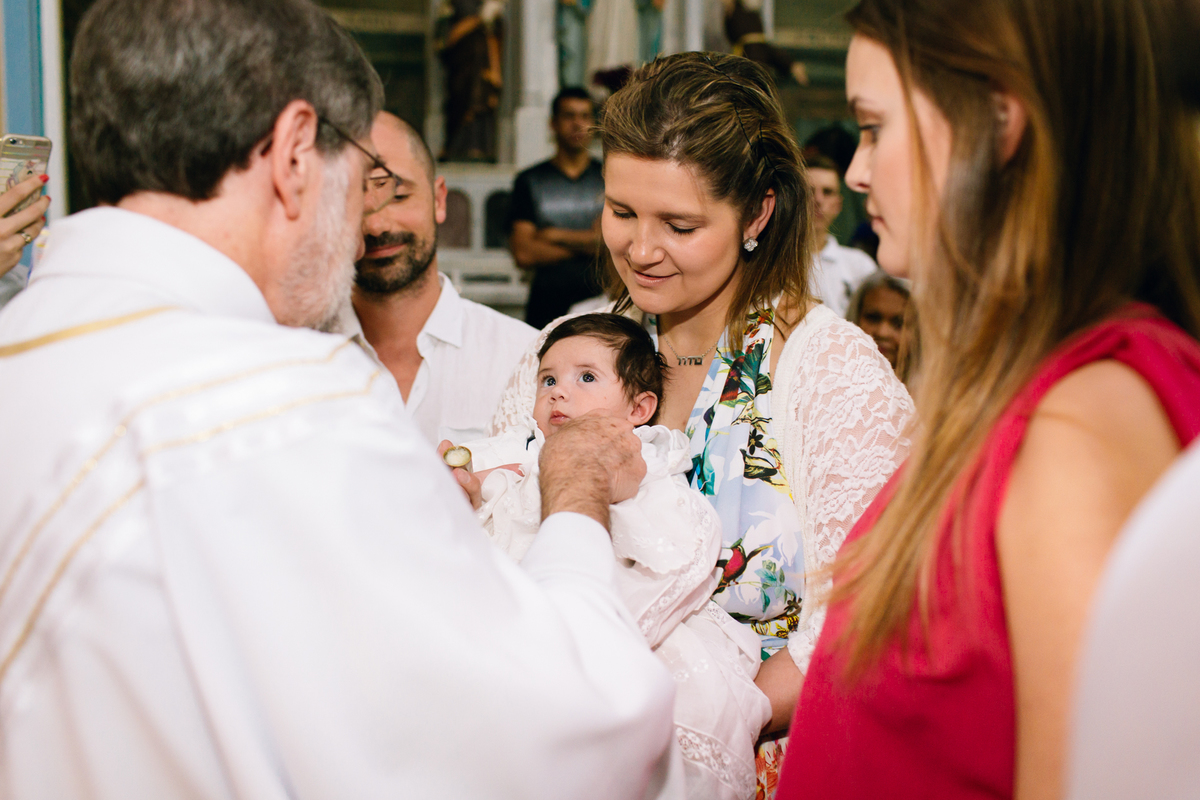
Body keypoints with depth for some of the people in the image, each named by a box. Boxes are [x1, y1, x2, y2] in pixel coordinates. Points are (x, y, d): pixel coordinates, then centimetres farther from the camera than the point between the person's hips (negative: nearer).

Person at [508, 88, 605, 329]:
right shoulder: (529, 181, 9)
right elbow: (524, 254, 0)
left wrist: (557, 236, 0)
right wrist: (586, 243, -3)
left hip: (600, 305, 0)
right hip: (546, 308, 0)